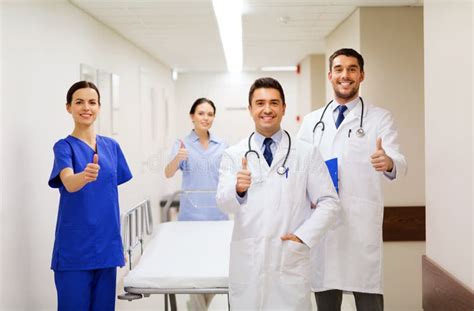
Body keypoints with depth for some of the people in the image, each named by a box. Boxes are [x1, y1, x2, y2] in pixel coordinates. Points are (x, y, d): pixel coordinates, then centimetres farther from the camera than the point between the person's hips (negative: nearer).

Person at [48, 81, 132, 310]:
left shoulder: (111, 146, 8)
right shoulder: (64, 146, -7)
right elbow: (69, 183, -26)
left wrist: (119, 243, 13)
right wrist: (85, 176, -49)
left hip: (106, 246, 5)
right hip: (75, 248, -5)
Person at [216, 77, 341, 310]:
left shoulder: (307, 153, 3)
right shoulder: (233, 155, 4)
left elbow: (329, 203, 2)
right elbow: (224, 203, -8)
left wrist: (303, 236, -9)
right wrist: (238, 189, -29)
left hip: (290, 262, 0)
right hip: (246, 263, 1)